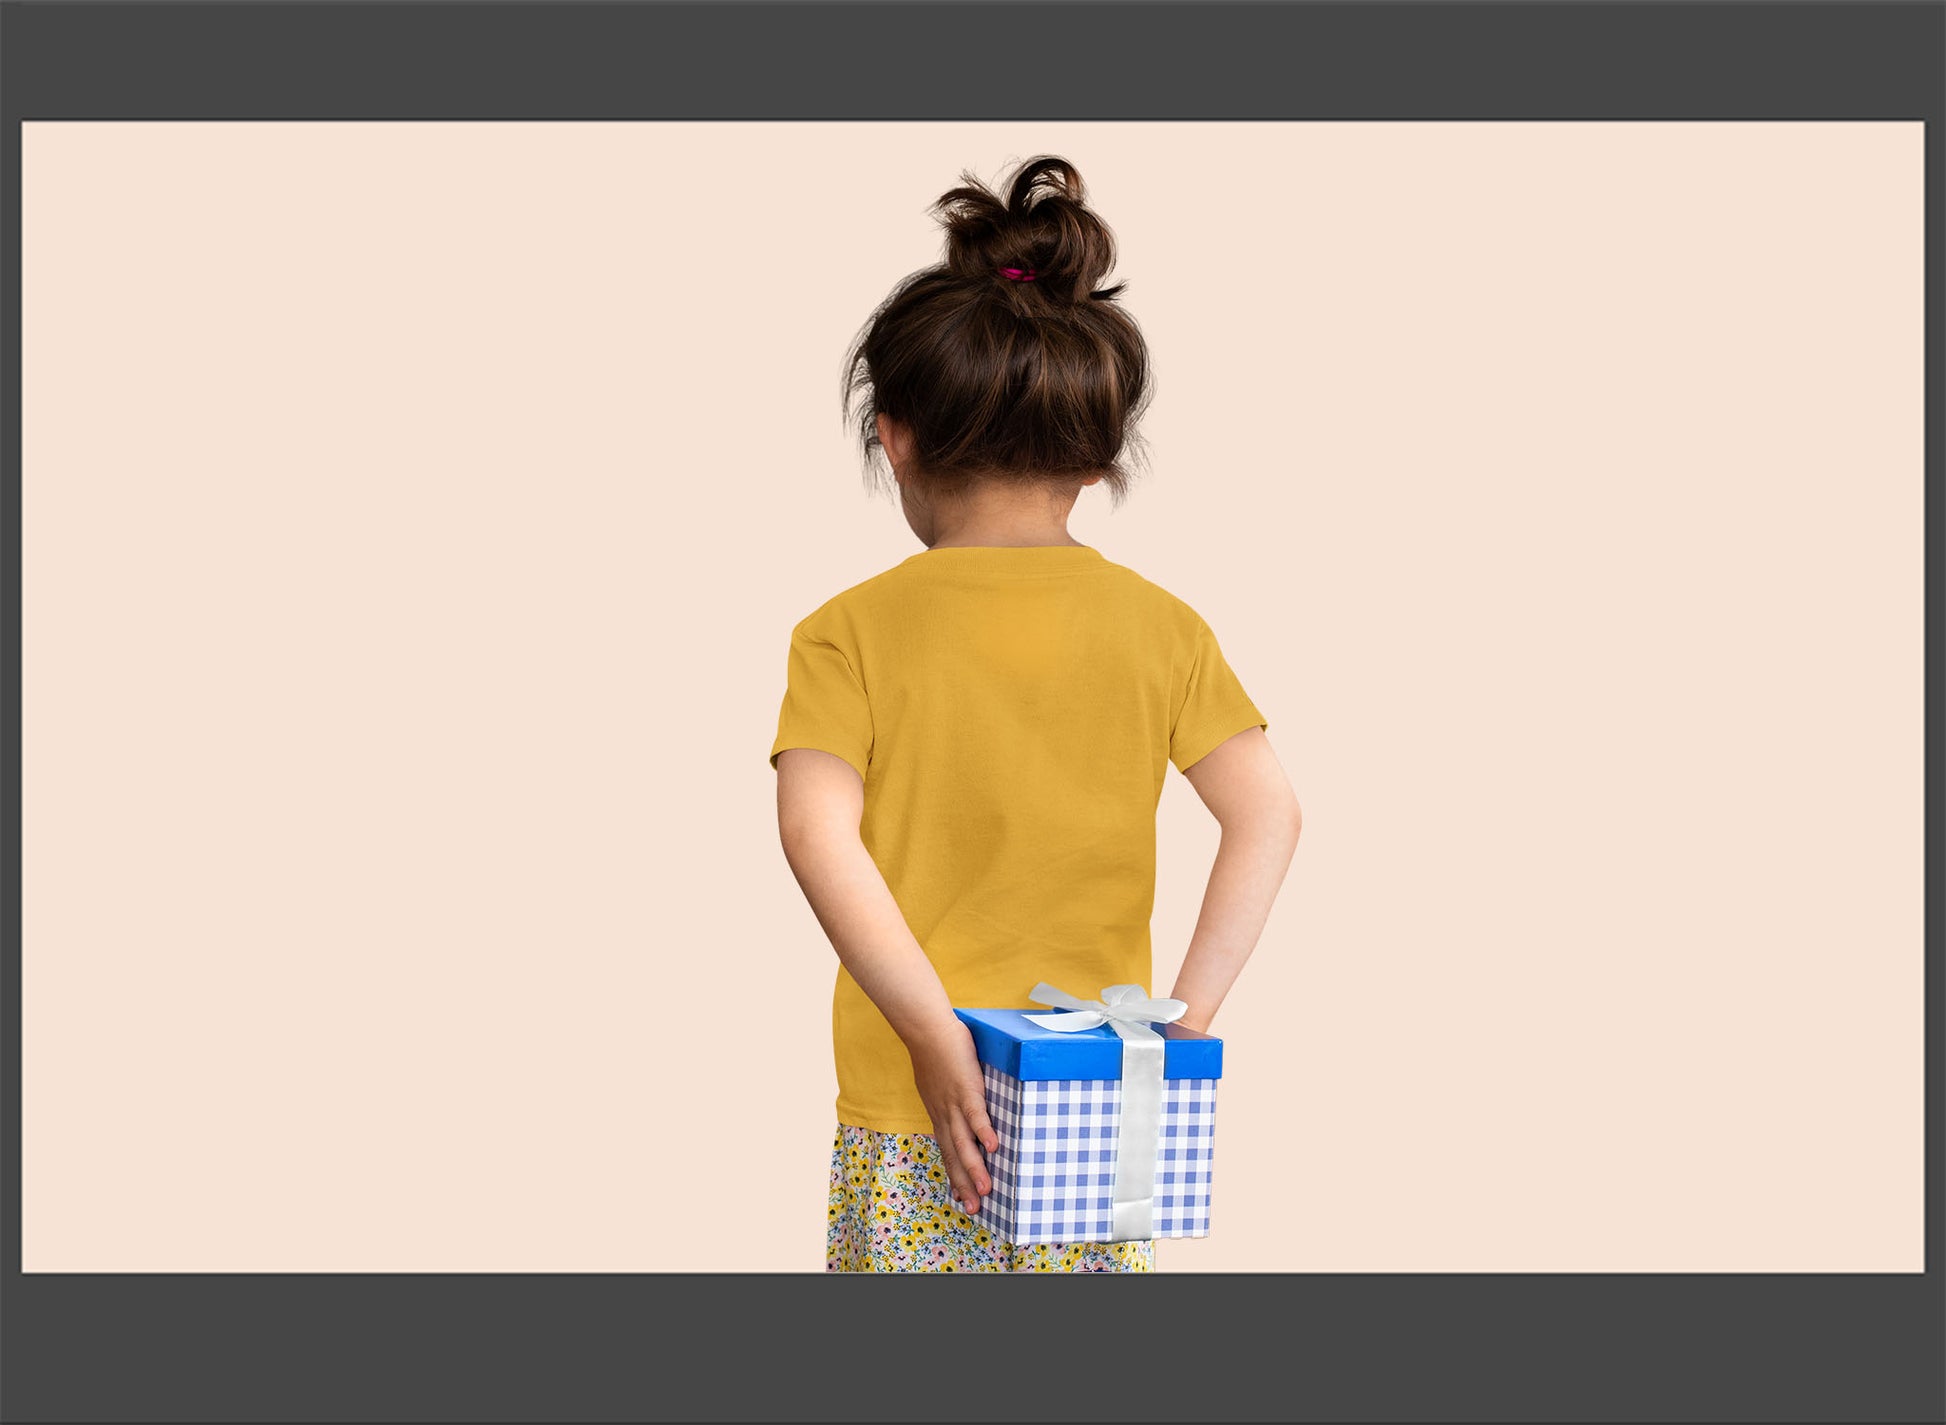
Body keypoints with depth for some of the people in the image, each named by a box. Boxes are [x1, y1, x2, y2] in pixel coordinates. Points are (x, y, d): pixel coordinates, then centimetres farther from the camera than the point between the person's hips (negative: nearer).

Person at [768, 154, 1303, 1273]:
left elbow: (818, 835, -18)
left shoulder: (851, 632, -6)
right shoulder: (1161, 626, 0)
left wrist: (936, 1036, -18)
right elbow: (1269, 815, -7)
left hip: (914, 1105, -2)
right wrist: (1185, 1017, -8)